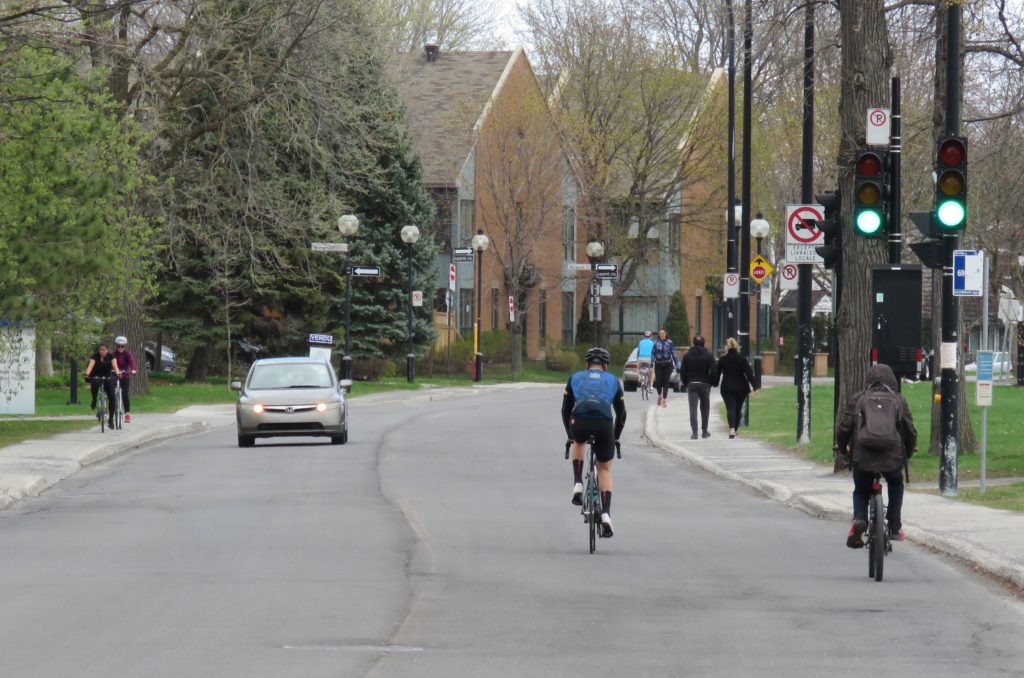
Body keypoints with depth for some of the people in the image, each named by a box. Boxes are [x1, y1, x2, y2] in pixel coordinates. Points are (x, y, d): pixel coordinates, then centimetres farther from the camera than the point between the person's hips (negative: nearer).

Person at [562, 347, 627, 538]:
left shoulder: (575, 378, 28)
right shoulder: (613, 381, 28)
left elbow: (565, 410, 30)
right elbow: (621, 413, 31)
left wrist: (570, 435, 43)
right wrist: (615, 437, 45)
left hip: (580, 422, 0)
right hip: (604, 424, 0)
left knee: (578, 443, 37)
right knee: (604, 469, 18)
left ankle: (578, 485, 20)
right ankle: (606, 514, 3)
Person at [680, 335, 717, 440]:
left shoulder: (687, 356, 1)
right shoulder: (709, 356, -3)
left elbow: (682, 372, 1)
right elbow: (714, 372, -9)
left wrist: (685, 384, 11)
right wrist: (711, 383, 5)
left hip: (691, 384, 0)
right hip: (704, 384, 0)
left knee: (693, 409, -3)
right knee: (705, 408, 13)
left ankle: (694, 432, -14)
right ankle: (704, 431, 18)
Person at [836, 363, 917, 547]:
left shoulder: (857, 399, 7)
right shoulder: (899, 400, 9)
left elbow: (843, 428, 6)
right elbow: (910, 431, 10)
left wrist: (842, 449, 26)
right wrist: (909, 452, 29)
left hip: (862, 457, 0)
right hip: (892, 457, 1)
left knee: (861, 491, 23)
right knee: (896, 484, 31)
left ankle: (859, 519, -6)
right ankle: (894, 527, 24)